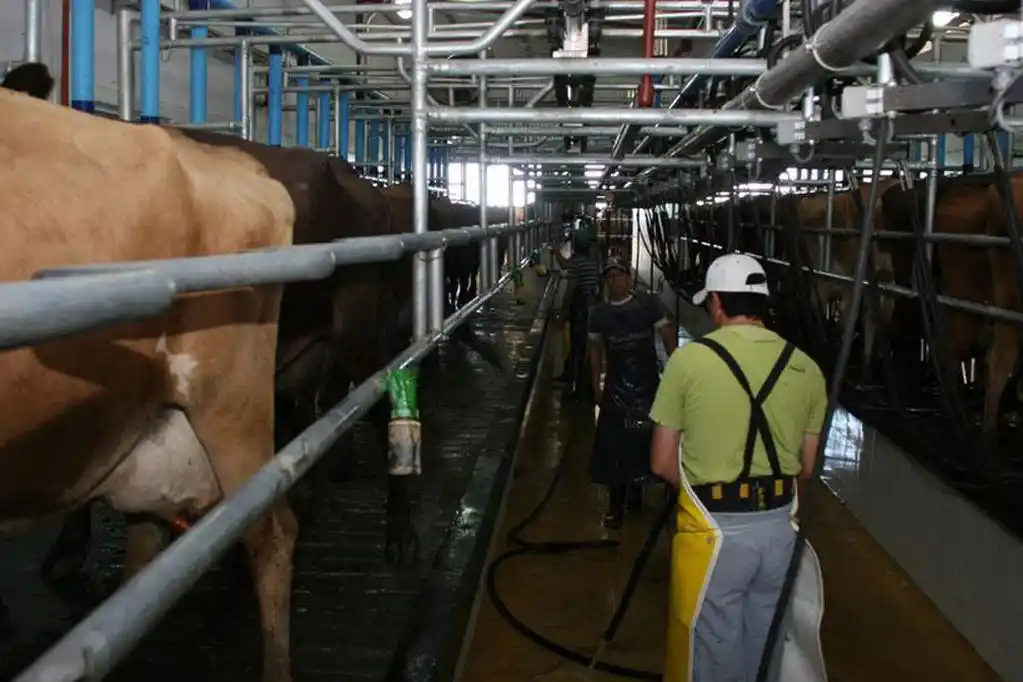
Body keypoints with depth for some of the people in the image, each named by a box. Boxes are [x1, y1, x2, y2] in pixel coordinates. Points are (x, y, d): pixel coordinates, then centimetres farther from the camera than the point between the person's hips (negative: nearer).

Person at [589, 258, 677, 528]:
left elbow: (667, 336, -1)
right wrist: (596, 386, 8)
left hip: (648, 382, -1)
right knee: (613, 443, -1)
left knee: (643, 439, 9)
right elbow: (596, 350, 11)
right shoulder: (599, 313, 5)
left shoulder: (648, 303, -3)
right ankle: (616, 504, 7)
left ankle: (635, 490, 30)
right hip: (616, 385, 1)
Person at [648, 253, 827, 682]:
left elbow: (662, 463, -6)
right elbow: (806, 468, 7)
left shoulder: (689, 359, -11)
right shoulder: (806, 368, 0)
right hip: (779, 526, 4)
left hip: (714, 529, -4)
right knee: (765, 647, 21)